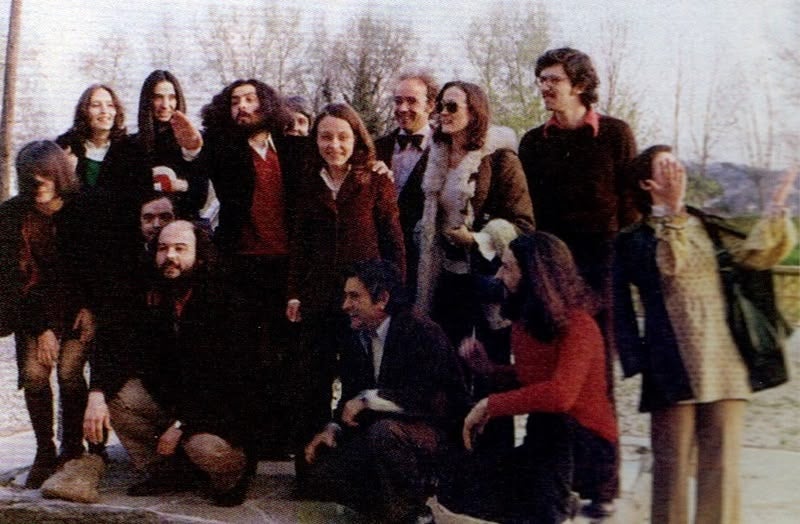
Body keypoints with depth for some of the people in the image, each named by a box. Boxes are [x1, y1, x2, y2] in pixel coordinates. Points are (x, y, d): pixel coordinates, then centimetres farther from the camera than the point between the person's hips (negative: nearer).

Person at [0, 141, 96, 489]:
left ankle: (72, 450, -2)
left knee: (69, 371, -16)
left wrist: (90, 308, -9)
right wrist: (41, 329, -11)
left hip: (77, 307, -1)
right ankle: (45, 453, 2)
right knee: (33, 372, -12)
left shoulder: (83, 209, -9)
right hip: (34, 310, 2)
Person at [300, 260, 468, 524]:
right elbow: (351, 397, 12)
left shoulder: (423, 333, -17)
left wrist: (368, 399, -22)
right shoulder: (355, 339, 6)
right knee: (315, 480, -6)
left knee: (383, 430, -38)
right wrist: (333, 429, -8)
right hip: (377, 433, 8)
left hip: (435, 431, -7)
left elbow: (428, 398, -27)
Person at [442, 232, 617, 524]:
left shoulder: (577, 326, -19)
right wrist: (489, 369, -1)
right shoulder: (525, 322, 4)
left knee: (549, 423, -37)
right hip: (546, 441, 7)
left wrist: (490, 405, -27)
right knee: (460, 487, -1)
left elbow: (560, 395, -35)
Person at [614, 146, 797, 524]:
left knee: (722, 466, 2)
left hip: (724, 364, 4)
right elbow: (667, 266, -14)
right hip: (675, 368, -4)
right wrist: (672, 211, -17)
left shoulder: (706, 226, 17)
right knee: (673, 466, 1)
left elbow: (754, 254, 3)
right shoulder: (635, 238, 5)